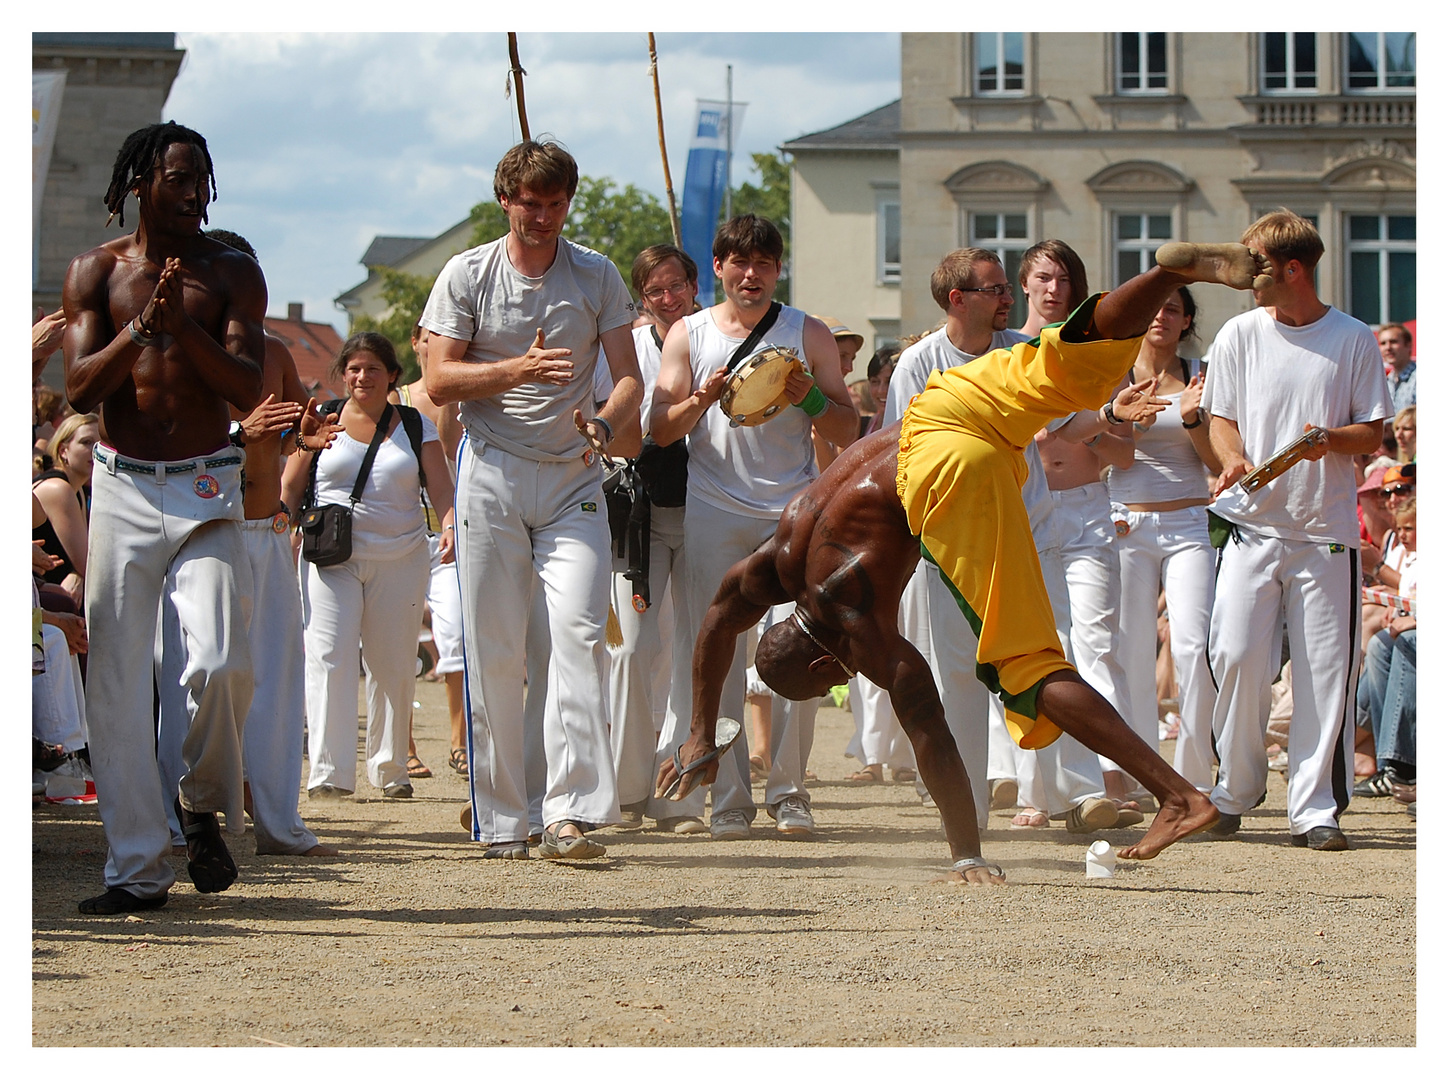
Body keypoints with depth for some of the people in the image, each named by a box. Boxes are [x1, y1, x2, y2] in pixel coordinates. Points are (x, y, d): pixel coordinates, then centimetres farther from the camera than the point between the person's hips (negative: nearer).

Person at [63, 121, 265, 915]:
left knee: (220, 664, -17)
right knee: (117, 680, -2)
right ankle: (137, 867, 3)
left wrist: (184, 324, -19)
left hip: (206, 492, -1)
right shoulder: (96, 272, 5)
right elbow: (79, 388, -5)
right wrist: (143, 326, -19)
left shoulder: (232, 273, 4)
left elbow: (247, 390, -6)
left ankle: (203, 804, 12)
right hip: (122, 489, 1)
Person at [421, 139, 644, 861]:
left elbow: (629, 378, 3)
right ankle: (500, 821, 4)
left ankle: (570, 812, -18)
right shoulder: (467, 275, 3)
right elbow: (438, 381, -3)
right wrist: (519, 370, -17)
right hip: (492, 473, -1)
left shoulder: (598, 278, 7)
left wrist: (603, 424, -19)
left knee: (579, 631, -15)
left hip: (572, 478, 1)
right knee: (492, 650, -1)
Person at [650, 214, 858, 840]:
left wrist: (809, 399, -9)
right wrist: (706, 395, -11)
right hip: (713, 508, 1)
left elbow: (846, 431, 11)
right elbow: (661, 429, 7)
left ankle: (788, 791, -1)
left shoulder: (809, 335, 11)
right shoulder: (688, 335, 12)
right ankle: (728, 798, 1)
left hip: (793, 509, 0)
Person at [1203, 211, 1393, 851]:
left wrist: (1332, 439, -16)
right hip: (1251, 522, 1)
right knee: (1236, 656, -8)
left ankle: (1314, 809, 4)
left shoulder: (1353, 339, 3)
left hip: (1326, 528, -1)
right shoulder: (1240, 335, 7)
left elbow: (1375, 431, 5)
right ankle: (1235, 791, 10)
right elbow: (1222, 418, 10)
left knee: (1326, 669, -3)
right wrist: (1233, 459, -12)